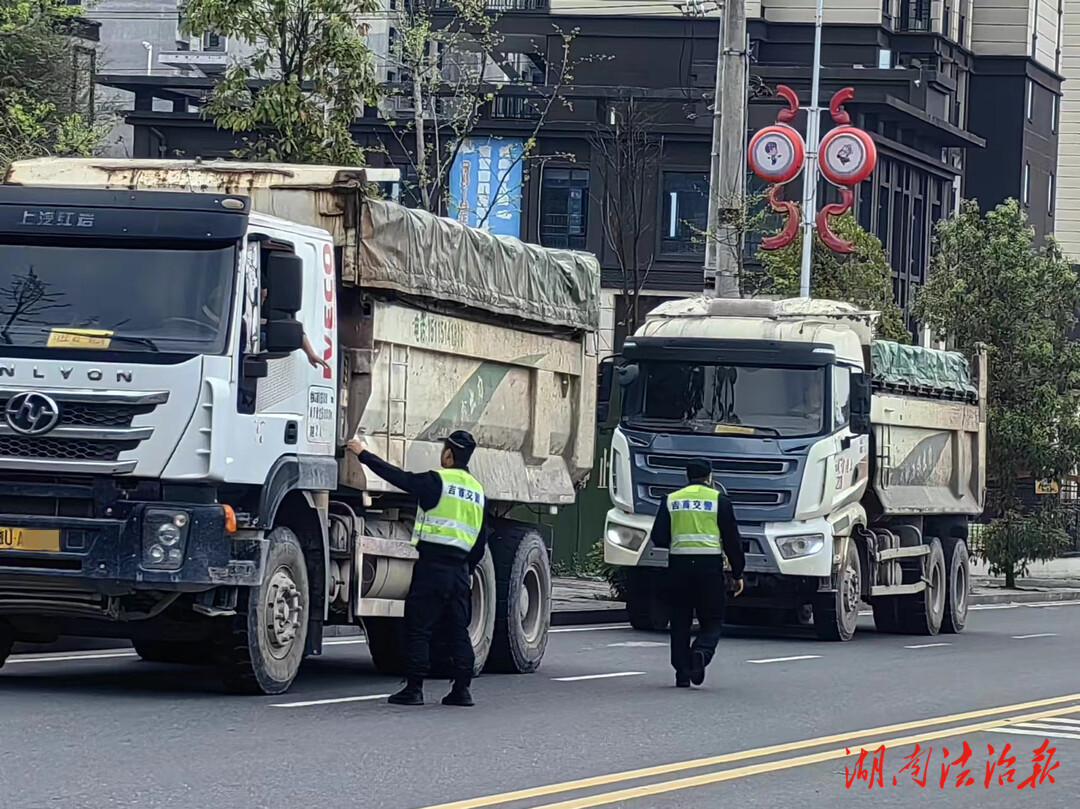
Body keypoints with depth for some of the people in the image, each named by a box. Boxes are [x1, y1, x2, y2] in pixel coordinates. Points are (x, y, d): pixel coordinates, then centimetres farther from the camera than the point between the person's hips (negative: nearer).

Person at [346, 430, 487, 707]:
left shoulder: (437, 481, -7)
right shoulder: (478, 491, 14)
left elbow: (398, 477, -7)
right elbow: (480, 542, 17)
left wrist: (363, 454, 1)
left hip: (432, 564, -6)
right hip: (460, 569, 6)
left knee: (418, 628, -2)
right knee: (459, 630, 10)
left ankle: (414, 688, -5)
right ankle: (462, 689, 8)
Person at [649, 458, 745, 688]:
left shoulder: (671, 500, 8)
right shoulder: (719, 500, 3)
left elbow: (659, 538, 5)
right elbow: (732, 540, 3)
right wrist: (737, 574, 9)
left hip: (679, 565, 2)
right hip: (710, 566, -2)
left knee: (680, 621, 10)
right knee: (712, 621, 4)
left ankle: (682, 673, 5)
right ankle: (702, 652, -25)